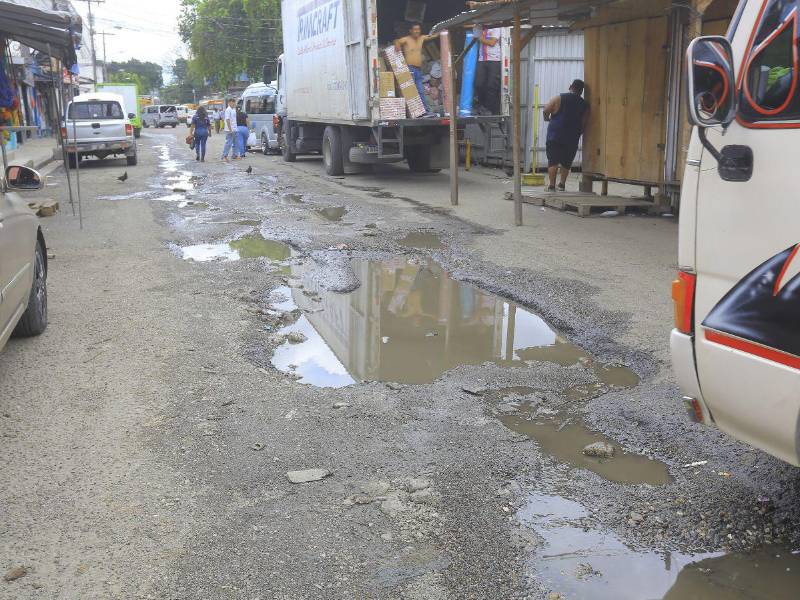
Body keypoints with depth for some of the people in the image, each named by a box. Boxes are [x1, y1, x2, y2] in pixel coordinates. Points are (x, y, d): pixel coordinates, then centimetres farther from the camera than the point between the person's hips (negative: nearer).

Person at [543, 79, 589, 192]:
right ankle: (562, 184, 18)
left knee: (553, 161, 2)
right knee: (566, 162, 15)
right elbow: (584, 124, 1)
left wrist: (547, 118, 14)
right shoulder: (584, 105, 3)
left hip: (555, 136, -2)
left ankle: (552, 186, -3)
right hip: (572, 139, 2)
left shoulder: (558, 98, -2)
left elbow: (546, 110, -6)